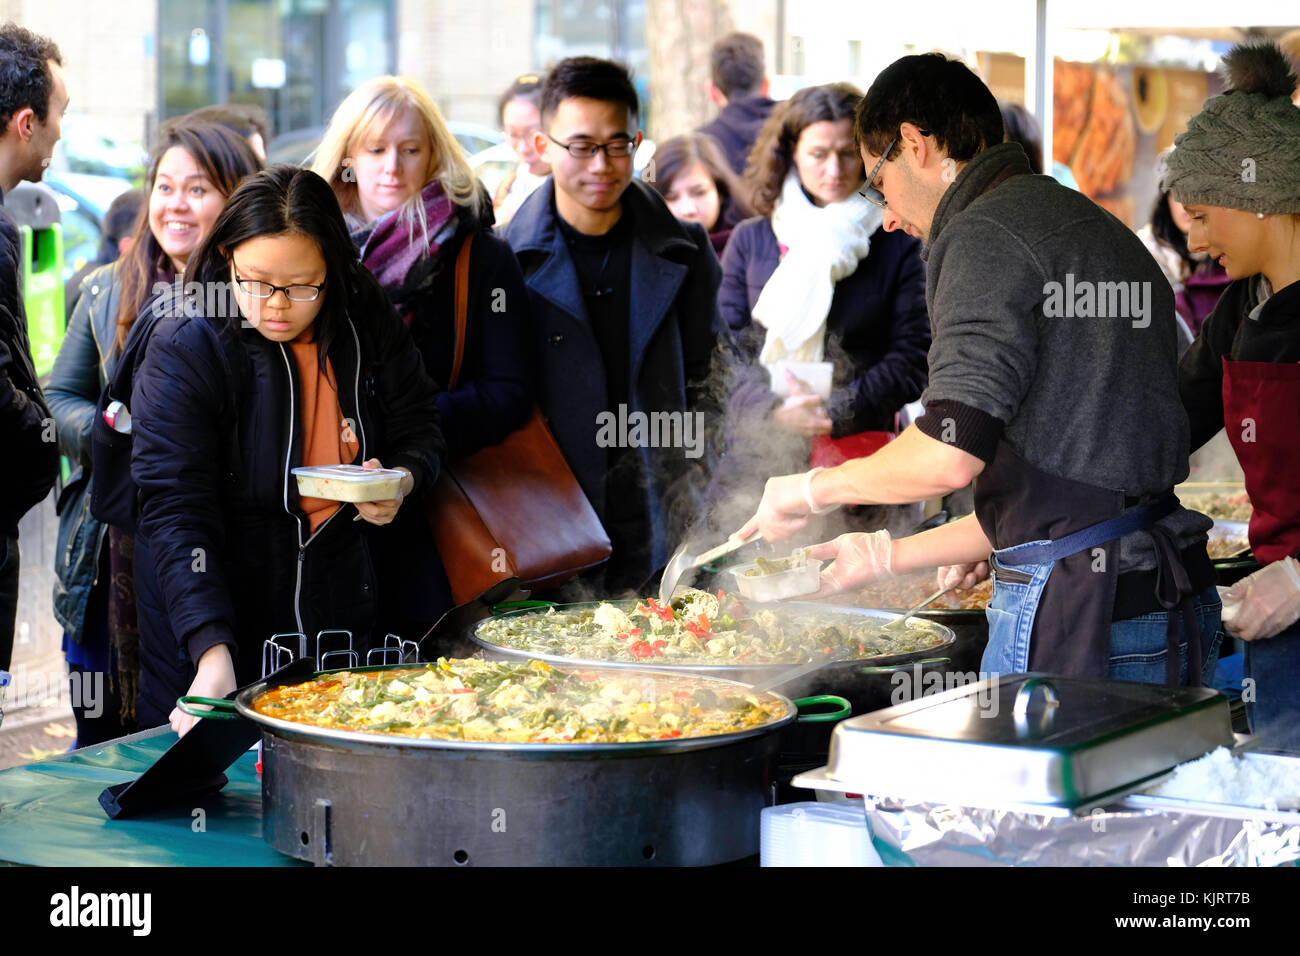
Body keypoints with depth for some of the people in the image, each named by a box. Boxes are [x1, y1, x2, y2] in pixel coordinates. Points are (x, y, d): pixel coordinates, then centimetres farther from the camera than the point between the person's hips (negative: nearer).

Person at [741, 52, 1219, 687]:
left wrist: (812, 489, -2)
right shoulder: (1088, 224, 21)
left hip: (1081, 614, -9)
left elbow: (951, 455, -20)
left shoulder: (984, 234, -9)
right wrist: (889, 556, 29)